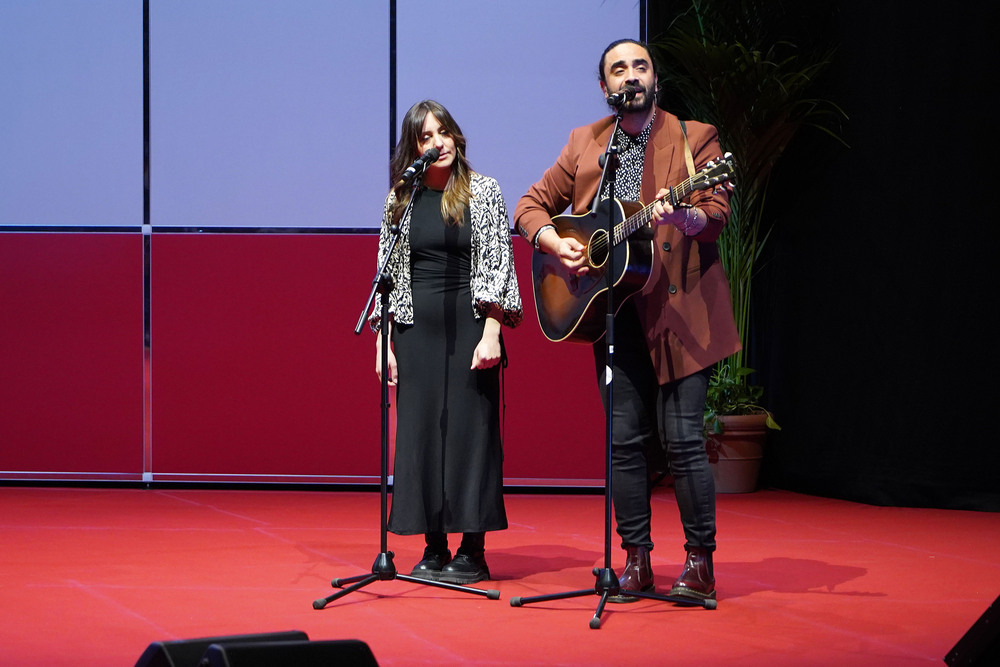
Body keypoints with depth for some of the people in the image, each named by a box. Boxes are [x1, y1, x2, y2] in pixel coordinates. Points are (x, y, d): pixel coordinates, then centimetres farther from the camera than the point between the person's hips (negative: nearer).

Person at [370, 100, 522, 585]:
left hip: (469, 324, -3)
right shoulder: (400, 200, 9)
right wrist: (384, 342, 5)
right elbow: (387, 273, 11)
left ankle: (473, 553, 2)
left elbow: (498, 263, -3)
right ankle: (434, 550, 9)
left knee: (470, 428, -3)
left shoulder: (483, 191, 1)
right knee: (420, 431, 2)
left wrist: (491, 332, -12)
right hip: (415, 327, 3)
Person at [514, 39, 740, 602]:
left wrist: (683, 217, -31)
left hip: (679, 308, -4)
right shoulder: (584, 144, 14)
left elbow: (717, 213, -9)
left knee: (682, 437, -7)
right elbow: (532, 206, 17)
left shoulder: (695, 137, 3)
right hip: (612, 308, 4)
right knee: (626, 439, 4)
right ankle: (636, 562, 12)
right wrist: (553, 240, -4)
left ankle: (701, 563, 1)